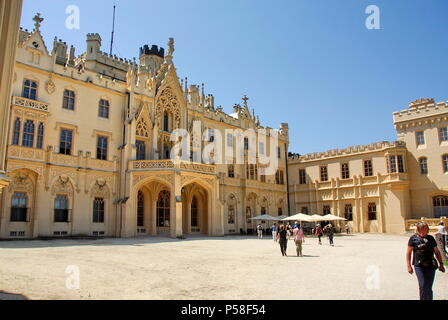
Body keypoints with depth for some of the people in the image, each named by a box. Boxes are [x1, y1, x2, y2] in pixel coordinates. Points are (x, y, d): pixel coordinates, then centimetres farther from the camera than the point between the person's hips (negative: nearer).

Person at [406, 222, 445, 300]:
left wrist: (441, 264, 13)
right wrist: (409, 266, -6)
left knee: (429, 287, 7)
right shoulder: (413, 238, -1)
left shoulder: (431, 238, 11)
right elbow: (408, 253, 0)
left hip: (431, 266, 3)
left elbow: (437, 252, 18)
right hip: (419, 266, -3)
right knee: (422, 286, -7)